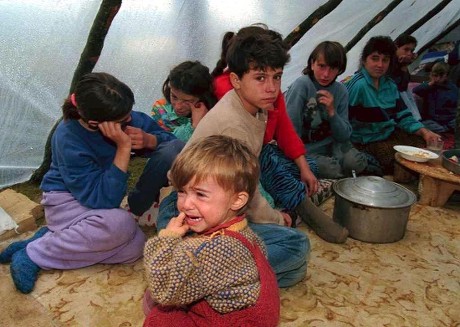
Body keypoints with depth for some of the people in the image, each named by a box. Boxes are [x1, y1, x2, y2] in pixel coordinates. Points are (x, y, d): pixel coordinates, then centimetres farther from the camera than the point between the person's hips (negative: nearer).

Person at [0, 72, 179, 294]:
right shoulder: (69, 140, -26)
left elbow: (170, 140, -3)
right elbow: (102, 199, -30)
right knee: (119, 223, -36)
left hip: (99, 202, 6)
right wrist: (124, 148, -35)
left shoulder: (128, 119, -14)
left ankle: (53, 237, -5)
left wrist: (147, 140, -26)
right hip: (67, 201, -5)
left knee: (134, 247, -21)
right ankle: (33, 254, -15)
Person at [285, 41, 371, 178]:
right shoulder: (301, 85, -16)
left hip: (330, 145, 5)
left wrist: (332, 112, -16)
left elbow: (344, 136, -1)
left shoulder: (341, 91, 0)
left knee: (358, 163, -21)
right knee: (332, 170, -29)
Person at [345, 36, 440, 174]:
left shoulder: (390, 85, 8)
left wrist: (424, 132, -1)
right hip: (367, 142, -8)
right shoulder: (358, 85, -19)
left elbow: (402, 116, 12)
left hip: (390, 134, 8)